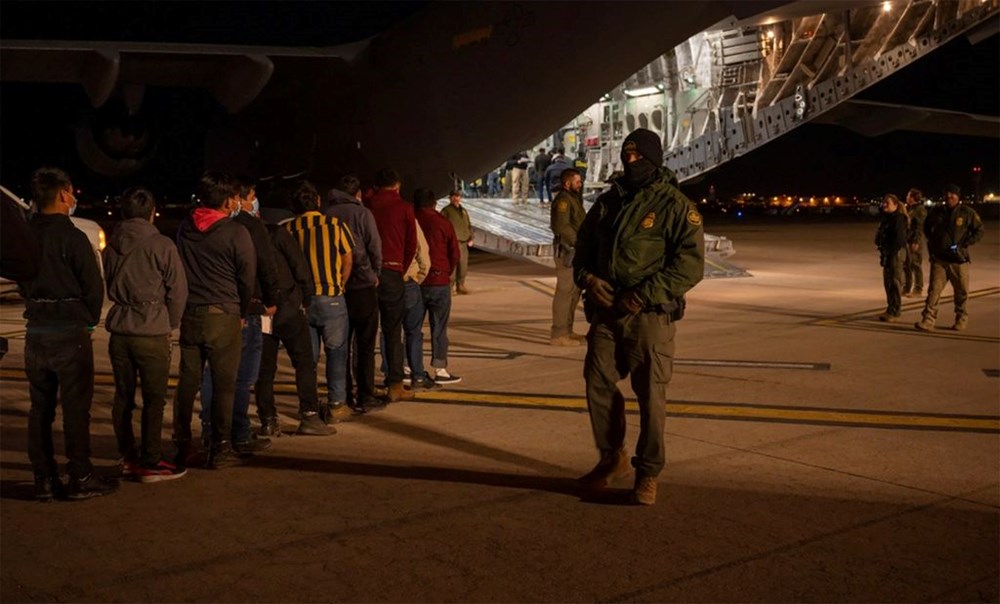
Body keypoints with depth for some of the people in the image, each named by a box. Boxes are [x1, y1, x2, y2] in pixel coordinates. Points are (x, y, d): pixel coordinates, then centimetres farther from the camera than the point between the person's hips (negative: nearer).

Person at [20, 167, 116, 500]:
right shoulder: (72, 236, -14)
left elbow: (22, 282, 11)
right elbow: (94, 286, -12)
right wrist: (89, 320, 5)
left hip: (35, 331, 6)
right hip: (70, 331, -6)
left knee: (40, 407, 11)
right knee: (75, 407, 2)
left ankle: (44, 480, 16)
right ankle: (80, 479, 7)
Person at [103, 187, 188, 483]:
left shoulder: (111, 245, 6)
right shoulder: (161, 245, -9)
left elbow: (107, 285, 16)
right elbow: (177, 288, -6)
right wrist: (171, 324, 7)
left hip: (119, 328, 5)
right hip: (152, 331, -5)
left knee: (123, 396, 13)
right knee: (153, 398, 1)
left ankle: (128, 458, 22)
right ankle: (151, 463, 4)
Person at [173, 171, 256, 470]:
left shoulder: (185, 228, 6)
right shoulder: (236, 232, -10)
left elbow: (179, 272, 13)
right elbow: (247, 278, -3)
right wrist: (242, 313, 11)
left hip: (189, 314, 5)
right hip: (223, 316, -5)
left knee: (187, 381, 12)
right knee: (224, 384, 2)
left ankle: (183, 446, 18)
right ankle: (219, 450, 6)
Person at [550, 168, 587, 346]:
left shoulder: (574, 199, 19)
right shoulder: (563, 200, -14)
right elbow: (562, 226, -25)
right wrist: (578, 241, -24)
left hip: (575, 250, 11)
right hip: (566, 250, -11)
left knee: (574, 290, 16)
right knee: (565, 291, -9)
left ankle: (567, 330, 25)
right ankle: (558, 334, -6)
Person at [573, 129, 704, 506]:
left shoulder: (675, 206, -5)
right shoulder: (607, 203, 13)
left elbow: (691, 264, -13)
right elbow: (583, 249, 20)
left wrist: (642, 296, -19)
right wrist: (587, 278, -3)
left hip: (650, 316, -5)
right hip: (605, 312, 6)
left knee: (651, 395, -2)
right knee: (598, 385, 9)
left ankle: (648, 474, 12)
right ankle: (612, 457, 28)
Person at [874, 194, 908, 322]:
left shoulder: (898, 218, -13)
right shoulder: (886, 218, 15)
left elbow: (898, 239, -20)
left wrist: (890, 254, -21)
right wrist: (883, 254, 12)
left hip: (896, 253, -10)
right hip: (888, 253, 10)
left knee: (895, 282, -4)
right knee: (888, 281, 14)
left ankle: (895, 312, 0)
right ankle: (890, 310, 23)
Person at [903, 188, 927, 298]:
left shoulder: (920, 210, -11)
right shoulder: (908, 208, 16)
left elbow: (920, 227, -17)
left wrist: (916, 242, -22)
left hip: (915, 242, -9)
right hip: (906, 241, 9)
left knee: (916, 265, -4)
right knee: (906, 265, 13)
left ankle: (918, 290, 1)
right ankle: (906, 288, 21)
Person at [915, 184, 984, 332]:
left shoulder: (967, 213, -3)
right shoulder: (936, 212, 5)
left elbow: (979, 231, 2)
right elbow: (927, 227, 23)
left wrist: (963, 244, -9)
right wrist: (932, 242, 8)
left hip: (959, 260, -1)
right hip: (939, 259, 1)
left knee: (961, 292, 9)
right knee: (934, 289, -7)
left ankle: (962, 319, 25)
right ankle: (928, 320, -9)